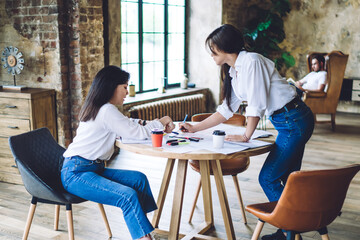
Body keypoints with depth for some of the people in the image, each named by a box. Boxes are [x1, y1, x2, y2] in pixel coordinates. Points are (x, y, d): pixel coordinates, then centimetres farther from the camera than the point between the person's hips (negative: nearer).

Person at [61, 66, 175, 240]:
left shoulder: (99, 108, 16)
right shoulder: (107, 111, -15)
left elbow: (127, 126, 22)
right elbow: (138, 133, -14)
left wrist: (156, 125, 10)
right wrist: (160, 123, 3)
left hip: (93, 168, 10)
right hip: (76, 174, -10)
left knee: (139, 179, 2)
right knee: (128, 196, -26)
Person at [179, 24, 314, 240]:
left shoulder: (251, 61, -17)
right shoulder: (233, 72, 11)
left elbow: (256, 104, -20)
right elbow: (226, 110, 15)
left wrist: (246, 136, -11)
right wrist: (194, 128, 13)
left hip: (294, 120, -9)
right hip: (286, 123, 9)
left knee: (268, 178, -5)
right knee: (287, 178, 15)